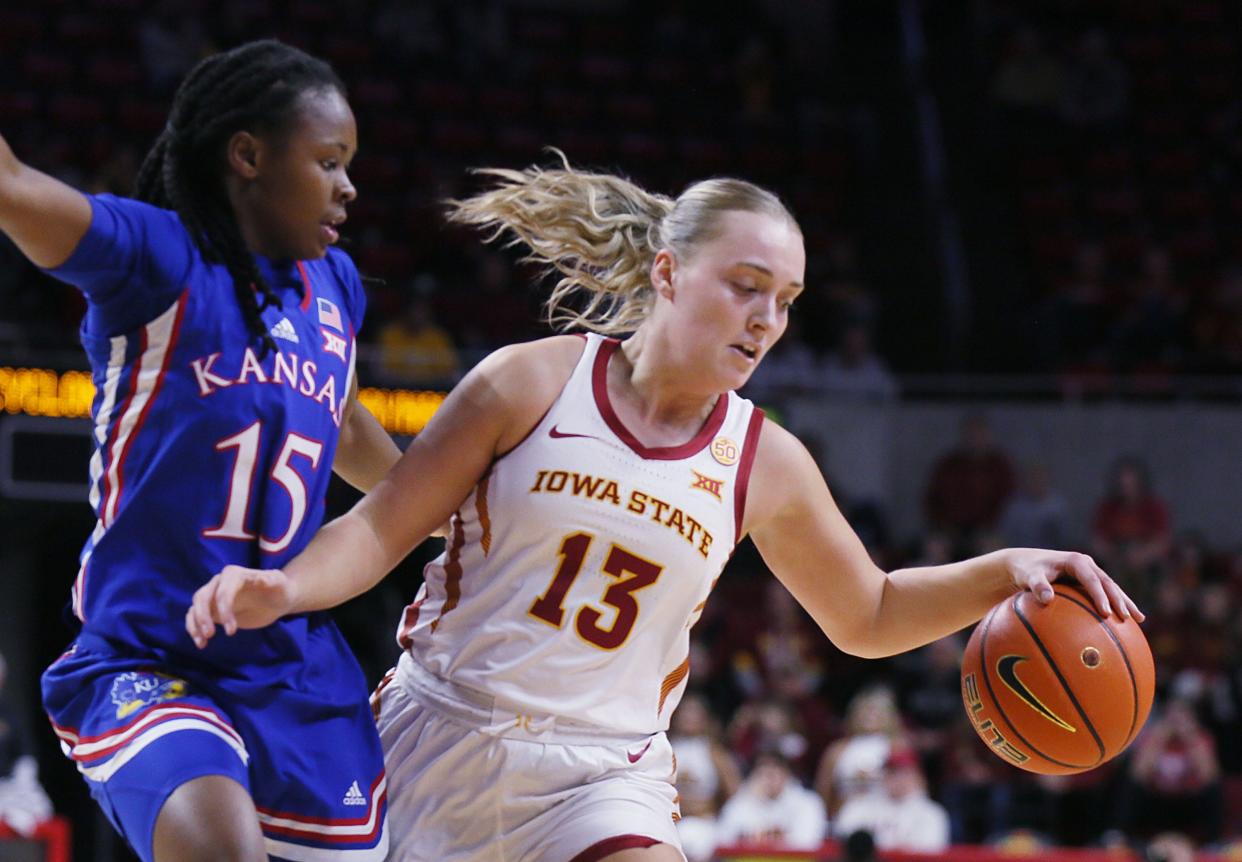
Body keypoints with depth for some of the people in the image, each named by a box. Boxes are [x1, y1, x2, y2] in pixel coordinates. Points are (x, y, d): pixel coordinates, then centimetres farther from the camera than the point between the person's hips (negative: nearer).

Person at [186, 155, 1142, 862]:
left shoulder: (765, 463, 1)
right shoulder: (530, 384, -7)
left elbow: (867, 616, 15)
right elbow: (383, 529, -4)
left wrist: (1004, 571, 1)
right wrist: (282, 588, -22)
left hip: (604, 776, 1)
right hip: (444, 729, -1)